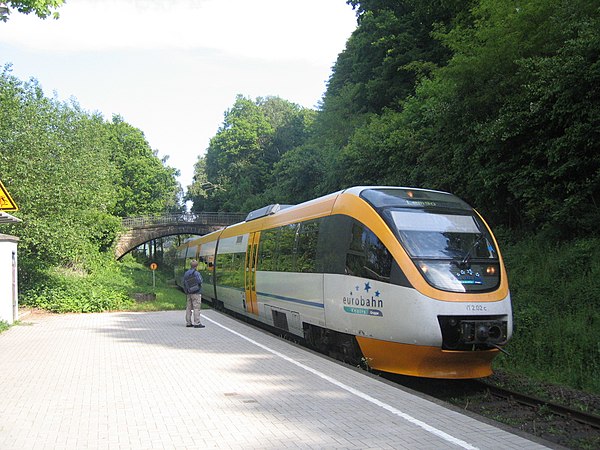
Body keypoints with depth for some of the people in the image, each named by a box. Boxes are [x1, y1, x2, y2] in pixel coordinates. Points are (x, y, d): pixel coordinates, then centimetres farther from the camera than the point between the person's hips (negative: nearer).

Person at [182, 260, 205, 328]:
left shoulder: (186, 273, 8)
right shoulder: (196, 273, -14)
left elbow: (184, 283, 12)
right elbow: (200, 281, -21)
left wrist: (186, 291, 20)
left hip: (189, 293, 7)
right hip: (196, 293, -7)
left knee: (189, 308, 11)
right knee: (196, 308, -6)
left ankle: (188, 323, 15)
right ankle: (197, 323, -8)